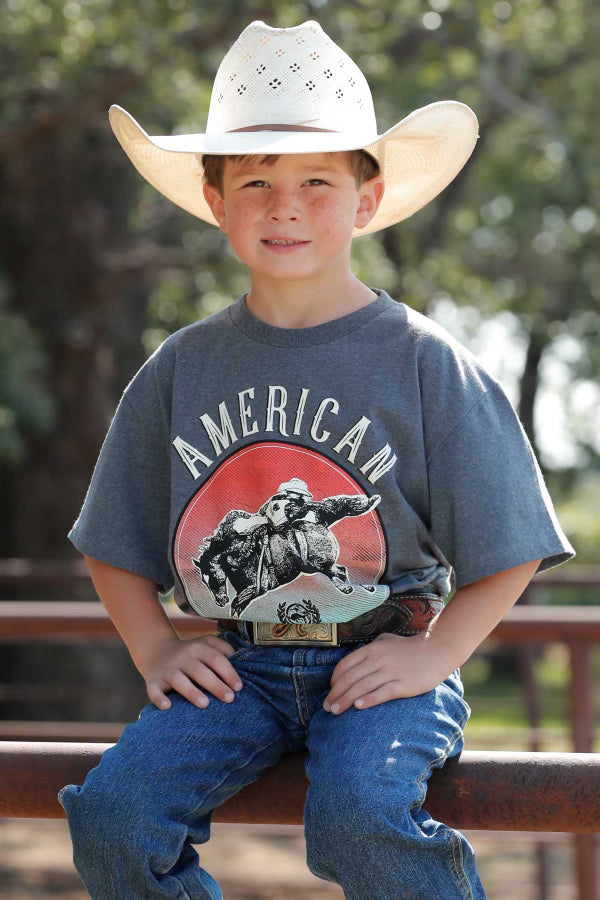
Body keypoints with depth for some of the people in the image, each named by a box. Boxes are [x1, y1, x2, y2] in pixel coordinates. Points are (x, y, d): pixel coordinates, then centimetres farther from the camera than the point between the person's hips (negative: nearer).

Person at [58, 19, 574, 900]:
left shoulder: (425, 362, 0)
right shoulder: (184, 367, 9)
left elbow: (508, 547, 2)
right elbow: (117, 544, 17)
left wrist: (434, 655, -9)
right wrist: (156, 651, 3)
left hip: (379, 660, -3)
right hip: (234, 664, 3)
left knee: (361, 816, -33)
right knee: (113, 816, -21)